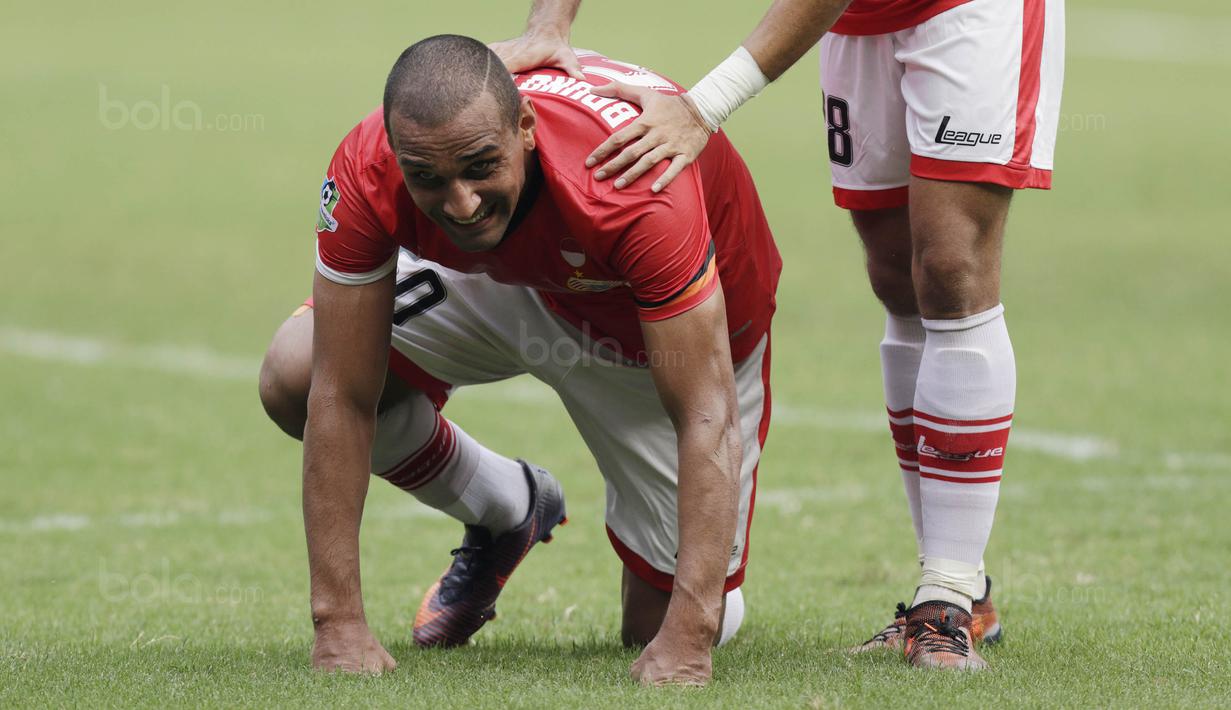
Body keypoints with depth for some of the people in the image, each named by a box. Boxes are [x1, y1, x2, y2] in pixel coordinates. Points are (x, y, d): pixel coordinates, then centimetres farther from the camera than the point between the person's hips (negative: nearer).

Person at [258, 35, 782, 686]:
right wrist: (338, 622, -32)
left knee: (660, 626, -8)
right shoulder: (368, 171, -35)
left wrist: (686, 641, -48)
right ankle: (506, 513, 10)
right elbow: (340, 399, -29)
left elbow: (708, 421, -42)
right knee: (293, 376, -17)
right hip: (508, 280, 3)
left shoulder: (633, 186, -45)